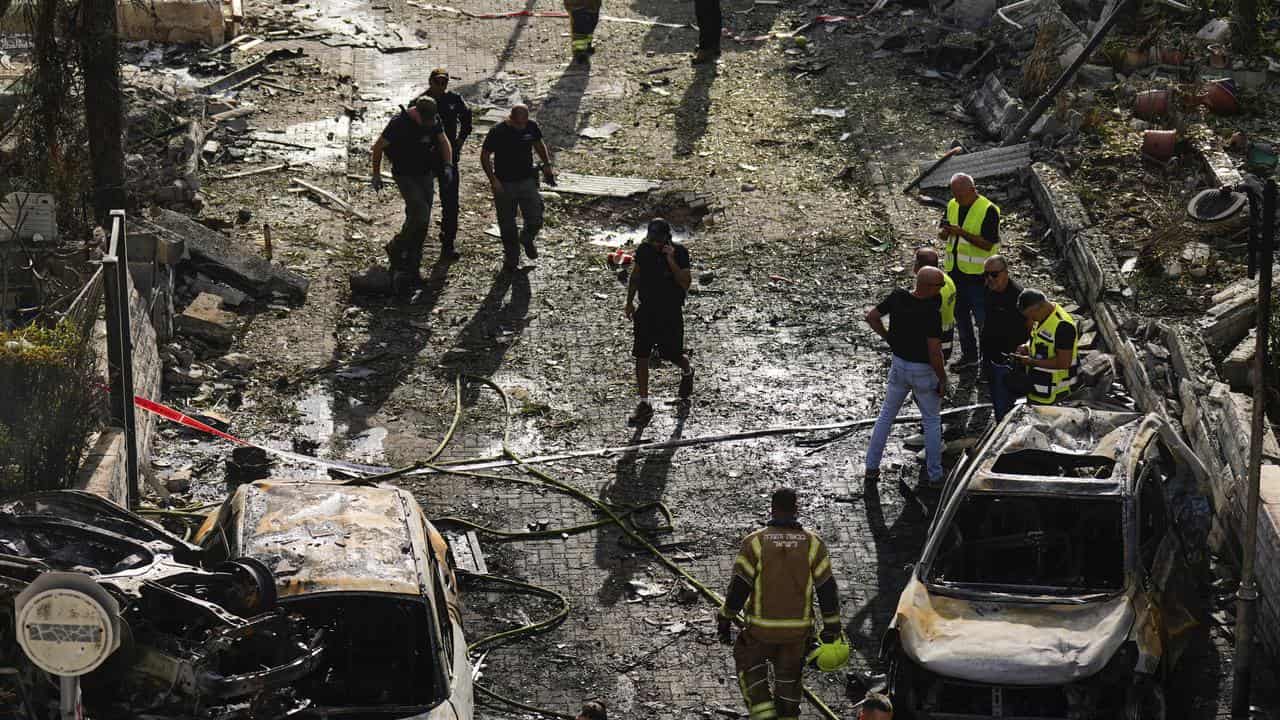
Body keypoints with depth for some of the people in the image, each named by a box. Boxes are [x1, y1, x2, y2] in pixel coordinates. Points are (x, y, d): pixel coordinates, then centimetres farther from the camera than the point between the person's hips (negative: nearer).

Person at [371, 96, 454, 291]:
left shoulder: (434, 121, -4)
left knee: (421, 224, 5)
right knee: (420, 216, -19)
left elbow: (444, 142, 12)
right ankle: (396, 249, 2)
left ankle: (412, 266, 14)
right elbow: (378, 147, -9)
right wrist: (376, 175, -5)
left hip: (425, 175, 6)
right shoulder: (399, 123, -20)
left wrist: (447, 165, -4)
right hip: (405, 176, -6)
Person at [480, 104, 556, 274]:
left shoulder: (531, 127, -4)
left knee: (535, 221, -3)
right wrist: (493, 180, -15)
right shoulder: (498, 132, -15)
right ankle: (511, 259, 24)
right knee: (507, 225, 6)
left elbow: (539, 145, 16)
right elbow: (485, 156, -7)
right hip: (504, 184, -2)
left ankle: (527, 239, 30)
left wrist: (547, 164, 2)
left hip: (527, 180, 2)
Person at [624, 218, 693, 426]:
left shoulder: (680, 252, -13)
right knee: (641, 356, -4)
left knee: (672, 354, 6)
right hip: (646, 311, 3)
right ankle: (644, 404, 2)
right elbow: (634, 277, 13)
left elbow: (686, 283, -21)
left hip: (671, 313, -3)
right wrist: (629, 303, 14)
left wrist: (671, 260, -29)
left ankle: (687, 371, 44)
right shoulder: (644, 250, -3)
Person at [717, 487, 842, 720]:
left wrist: (724, 620, 2)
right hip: (798, 629, 2)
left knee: (748, 662, 21)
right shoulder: (813, 543, -5)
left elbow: (738, 588, -10)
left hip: (762, 628, -2)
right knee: (789, 676, 20)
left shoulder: (754, 542, -11)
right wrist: (831, 627, 6)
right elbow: (827, 589, -3)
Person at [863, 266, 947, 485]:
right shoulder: (932, 313, -28)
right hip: (924, 370, -5)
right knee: (931, 421, 14)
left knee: (886, 415, 19)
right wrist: (943, 380, -13)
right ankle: (935, 474, 21)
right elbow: (934, 352, -26)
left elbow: (871, 317, -1)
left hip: (899, 364, 5)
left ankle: (872, 467, 21)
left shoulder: (897, 297, -12)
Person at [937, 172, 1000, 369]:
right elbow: (942, 236, 10)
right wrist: (945, 232, -15)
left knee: (982, 318, -1)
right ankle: (968, 354, 30)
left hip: (977, 274, -7)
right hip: (955, 271, 7)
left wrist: (961, 232, -28)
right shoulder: (953, 206, 5)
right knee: (960, 316, 16)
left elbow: (988, 244, -21)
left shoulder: (988, 210, -16)